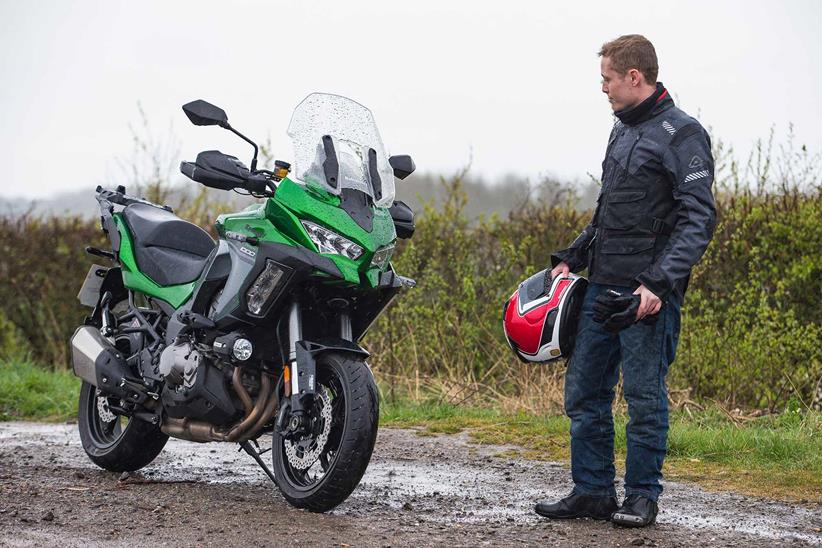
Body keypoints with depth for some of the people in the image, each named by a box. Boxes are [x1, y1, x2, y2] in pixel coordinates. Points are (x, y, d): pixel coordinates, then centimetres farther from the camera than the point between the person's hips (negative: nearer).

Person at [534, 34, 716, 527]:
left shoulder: (682, 135, -9)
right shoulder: (623, 129, 18)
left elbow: (699, 220, -16)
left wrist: (659, 283, -24)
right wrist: (572, 258, 22)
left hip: (648, 291, -8)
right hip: (603, 285, 8)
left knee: (645, 396, -1)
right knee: (585, 393, 8)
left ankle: (643, 496, 9)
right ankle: (592, 492, 16)